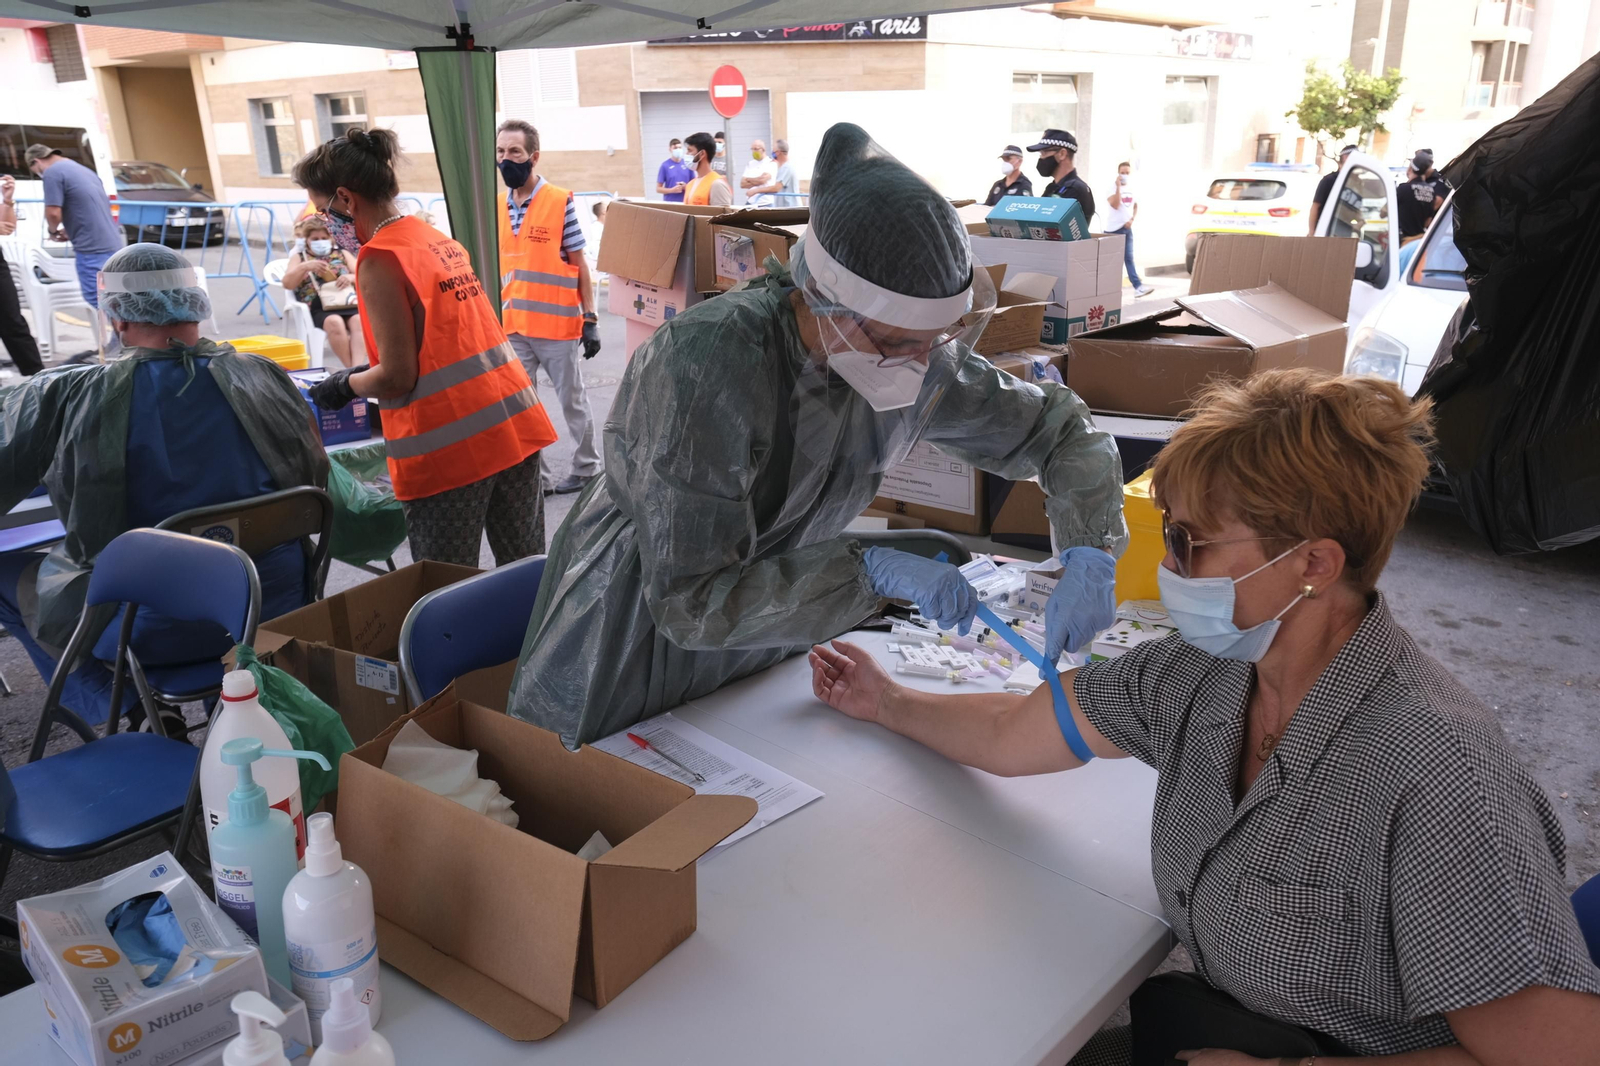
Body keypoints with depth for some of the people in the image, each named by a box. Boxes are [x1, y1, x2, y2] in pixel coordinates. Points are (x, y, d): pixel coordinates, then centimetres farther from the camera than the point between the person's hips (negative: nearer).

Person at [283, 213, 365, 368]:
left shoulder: (342, 254, 26)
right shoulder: (299, 257, 21)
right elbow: (287, 284, 5)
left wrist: (351, 278, -7)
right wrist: (305, 266, -12)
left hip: (347, 302, 2)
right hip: (319, 307, -2)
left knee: (359, 320, -34)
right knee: (334, 322, -36)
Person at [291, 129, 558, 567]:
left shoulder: (380, 259, -10)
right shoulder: (437, 239, 14)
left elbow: (398, 377, -13)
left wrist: (345, 385, 6)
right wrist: (366, 374, 24)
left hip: (449, 446, -8)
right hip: (513, 423, 8)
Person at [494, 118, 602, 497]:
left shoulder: (561, 201, -7)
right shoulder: (496, 208, 7)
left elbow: (579, 265, -5)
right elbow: (496, 268, 13)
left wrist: (590, 320, -6)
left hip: (557, 325, -5)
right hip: (511, 328, 5)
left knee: (573, 400, 9)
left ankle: (586, 466, 26)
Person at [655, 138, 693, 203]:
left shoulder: (688, 164, 6)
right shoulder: (665, 165, 0)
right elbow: (658, 188, 1)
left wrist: (686, 187, -8)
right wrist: (672, 190, -15)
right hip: (669, 203, -2)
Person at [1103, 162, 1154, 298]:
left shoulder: (1132, 188, 9)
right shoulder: (1113, 188, -9)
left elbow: (1135, 206, 18)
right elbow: (1115, 205, -23)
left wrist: (1132, 219, 1)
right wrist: (1118, 186, -24)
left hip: (1127, 228, 5)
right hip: (1114, 228, -5)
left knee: (1129, 258, 2)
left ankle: (1138, 287, -6)